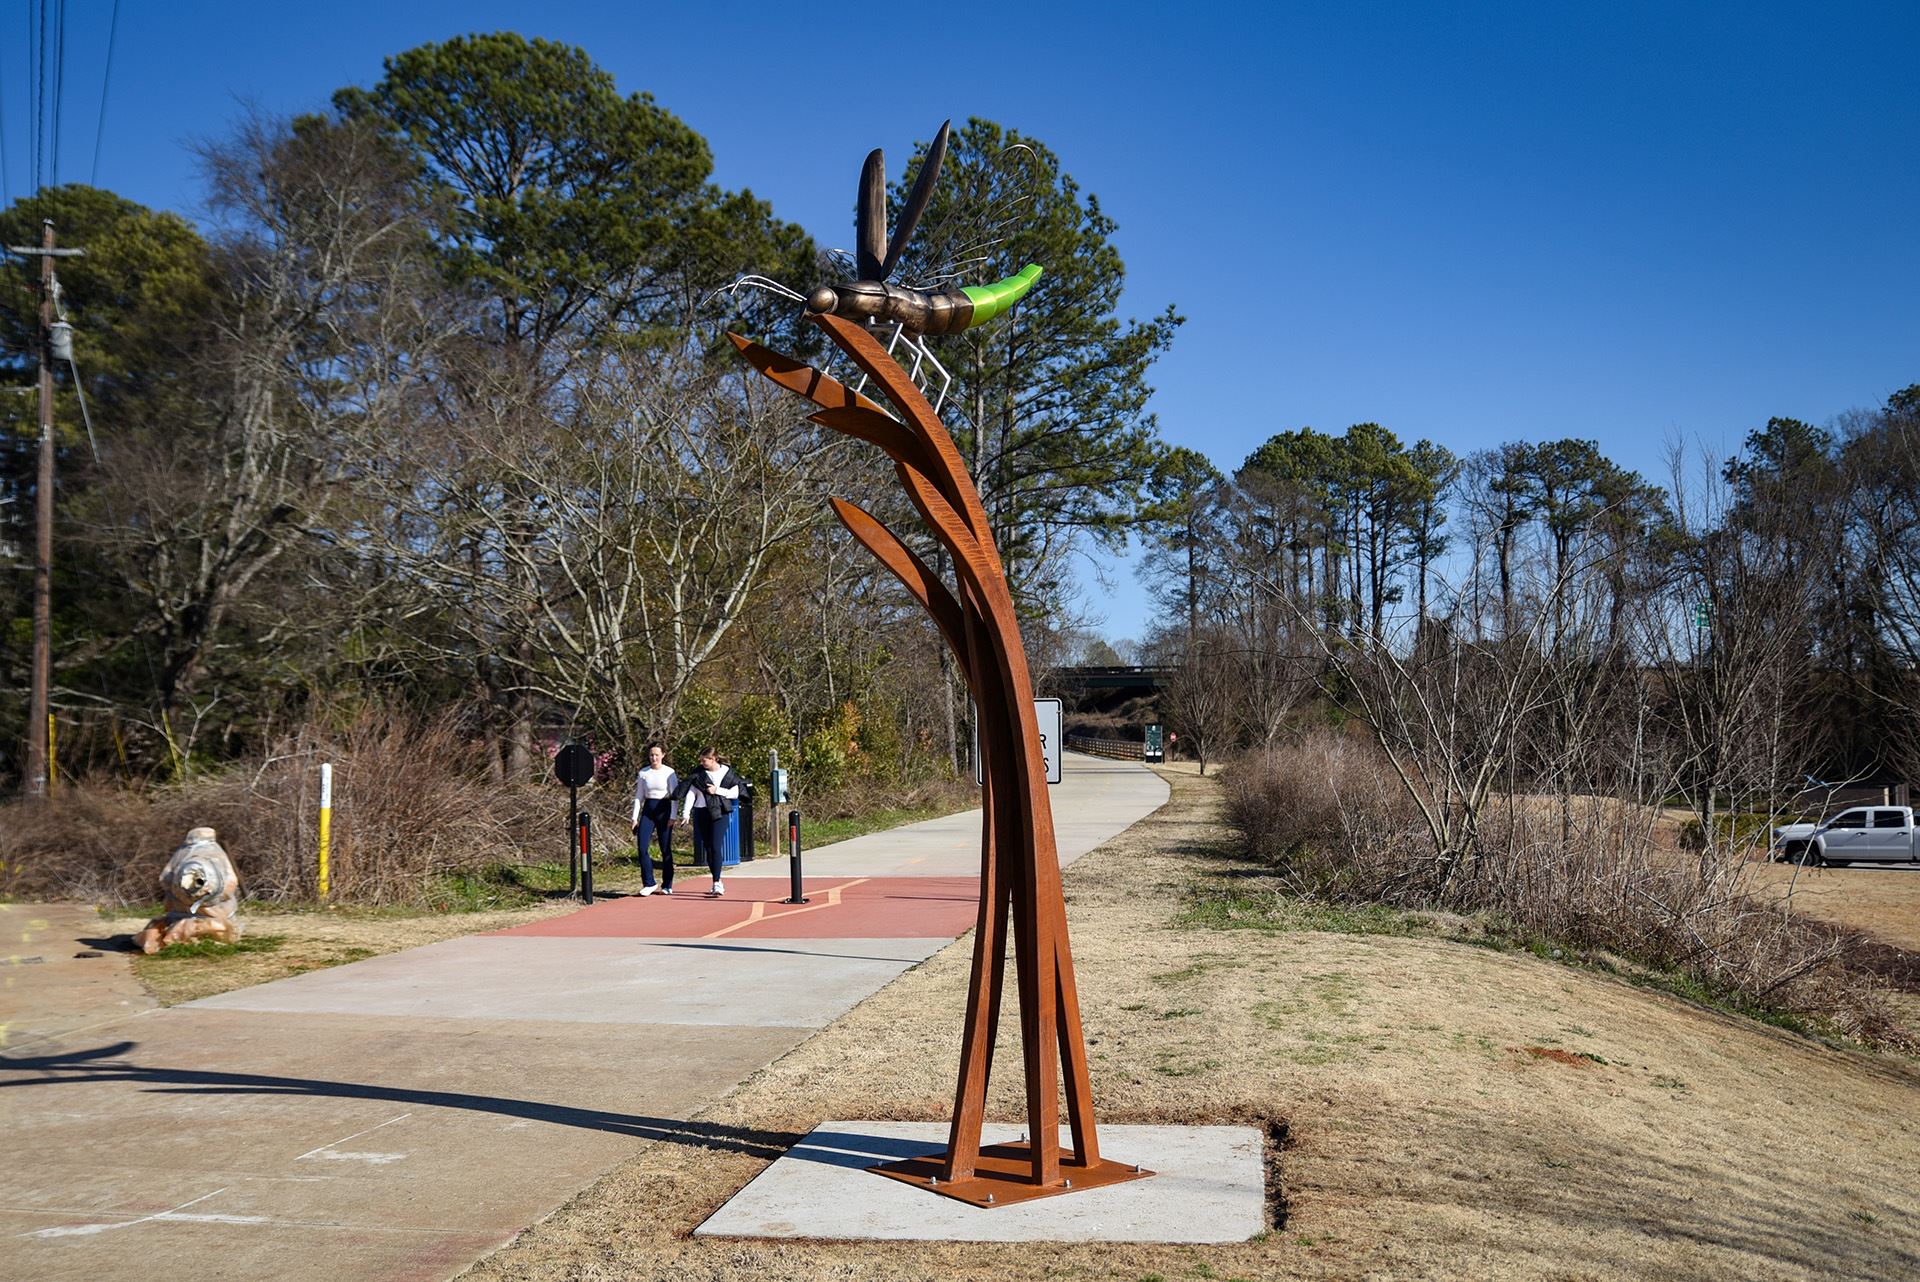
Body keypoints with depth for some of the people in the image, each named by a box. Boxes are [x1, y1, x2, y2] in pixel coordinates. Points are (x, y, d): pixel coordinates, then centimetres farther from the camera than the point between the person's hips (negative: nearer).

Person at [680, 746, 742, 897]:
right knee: (708, 848, 8)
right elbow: (691, 793, -1)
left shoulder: (727, 772, -1)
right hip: (702, 813, 3)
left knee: (716, 847, -14)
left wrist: (717, 790, -12)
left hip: (719, 813, -3)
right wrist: (687, 813, -13)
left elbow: (735, 793, 1)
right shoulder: (698, 774, 3)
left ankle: (716, 884, -16)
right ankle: (718, 883, 20)